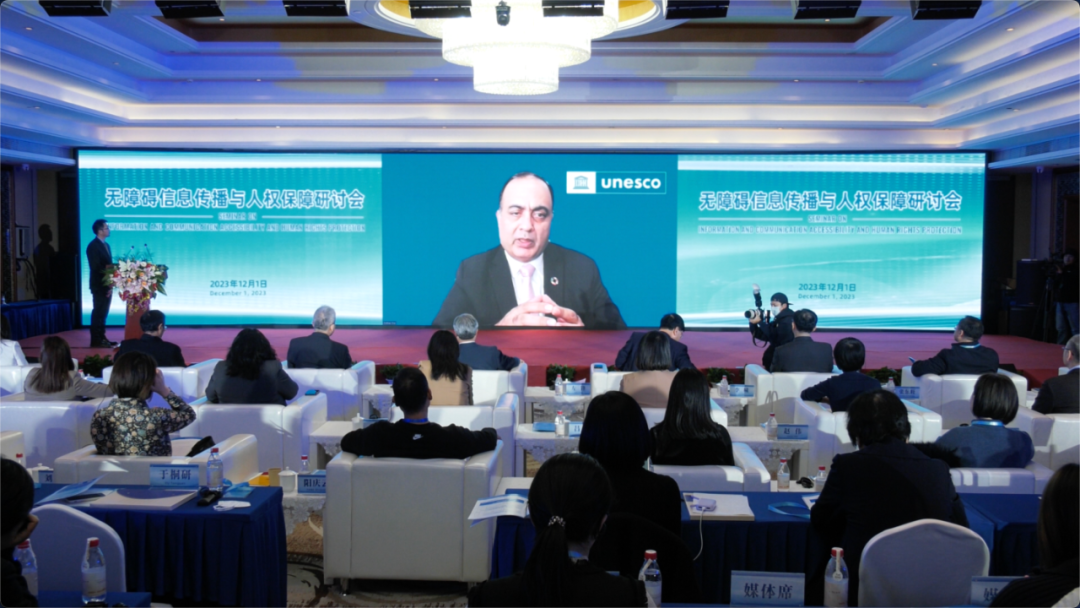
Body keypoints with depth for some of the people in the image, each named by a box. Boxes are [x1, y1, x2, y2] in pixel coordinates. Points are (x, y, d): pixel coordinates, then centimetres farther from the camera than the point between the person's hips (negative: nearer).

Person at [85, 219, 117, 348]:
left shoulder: (106, 245, 15)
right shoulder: (93, 246, -12)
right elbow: (96, 268, -17)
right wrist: (105, 285, -17)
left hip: (107, 284, 8)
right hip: (99, 285, -8)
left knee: (103, 312, 11)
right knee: (98, 312, -6)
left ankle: (101, 338, 16)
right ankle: (96, 340, -2)